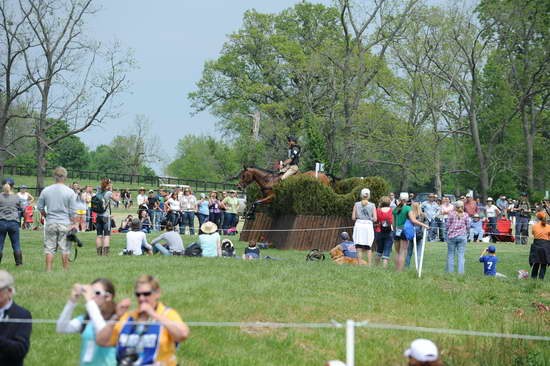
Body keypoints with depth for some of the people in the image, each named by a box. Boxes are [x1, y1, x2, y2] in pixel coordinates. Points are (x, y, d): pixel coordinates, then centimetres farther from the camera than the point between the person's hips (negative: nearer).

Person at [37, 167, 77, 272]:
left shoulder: (46, 190, 2)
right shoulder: (70, 192, -5)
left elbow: (40, 207, 9)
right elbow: (72, 211, -3)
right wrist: (73, 224, 6)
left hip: (50, 223, 2)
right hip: (65, 224, -2)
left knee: (49, 249, 6)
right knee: (65, 249, 5)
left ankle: (48, 270, 3)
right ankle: (66, 271, 9)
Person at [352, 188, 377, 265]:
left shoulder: (356, 204, 2)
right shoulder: (372, 205, 0)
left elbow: (353, 217, 0)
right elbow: (375, 219, -3)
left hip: (359, 225, 0)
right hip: (368, 226, 0)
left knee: (359, 248, 1)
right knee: (368, 248, 9)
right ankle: (369, 264, 4)